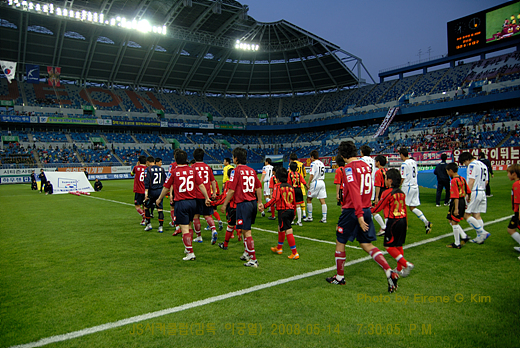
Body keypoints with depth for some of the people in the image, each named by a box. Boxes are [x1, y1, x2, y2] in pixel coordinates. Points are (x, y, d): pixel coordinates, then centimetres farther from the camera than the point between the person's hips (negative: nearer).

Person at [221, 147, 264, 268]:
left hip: (243, 203, -8)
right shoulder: (252, 170, 9)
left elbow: (231, 190, -13)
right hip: (253, 202, 8)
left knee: (246, 232, -2)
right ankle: (247, 253, 34)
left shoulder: (236, 171, -10)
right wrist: (259, 203, 20)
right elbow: (258, 188, 12)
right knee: (246, 229, 23)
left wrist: (224, 204, -4)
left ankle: (253, 260, 1)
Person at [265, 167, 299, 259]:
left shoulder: (278, 186, -8)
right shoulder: (290, 187, 12)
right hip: (291, 210, 8)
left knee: (288, 231, -7)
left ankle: (295, 253, -7)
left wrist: (264, 206, -17)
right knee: (280, 228, 24)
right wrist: (294, 213, 25)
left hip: (283, 211, -8)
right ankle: (279, 248, 39)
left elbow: (275, 199, -20)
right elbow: (294, 201, 16)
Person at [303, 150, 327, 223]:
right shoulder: (321, 163, 14)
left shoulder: (313, 163, -9)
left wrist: (308, 184, -13)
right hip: (322, 182, 7)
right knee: (322, 200, 4)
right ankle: (324, 218, 2)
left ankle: (309, 217, 10)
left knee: (309, 199, 7)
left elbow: (312, 174, -15)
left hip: (315, 182, -7)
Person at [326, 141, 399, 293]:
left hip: (352, 211, -7)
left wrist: (359, 215, -26)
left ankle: (339, 277, 24)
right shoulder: (366, 165, 9)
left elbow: (354, 191, -23)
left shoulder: (349, 168, -15)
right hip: (366, 209, 7)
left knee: (340, 242, 11)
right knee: (367, 245, 12)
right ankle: (390, 272, -2)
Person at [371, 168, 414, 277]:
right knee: (398, 246, 16)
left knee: (389, 246, 0)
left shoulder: (388, 193, -14)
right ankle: (400, 269, 22)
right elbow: (404, 208, 16)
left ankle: (406, 264, -8)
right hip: (403, 219, 8)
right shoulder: (401, 193, 9)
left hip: (394, 221, -8)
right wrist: (406, 223, 25)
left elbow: (378, 208, -11)